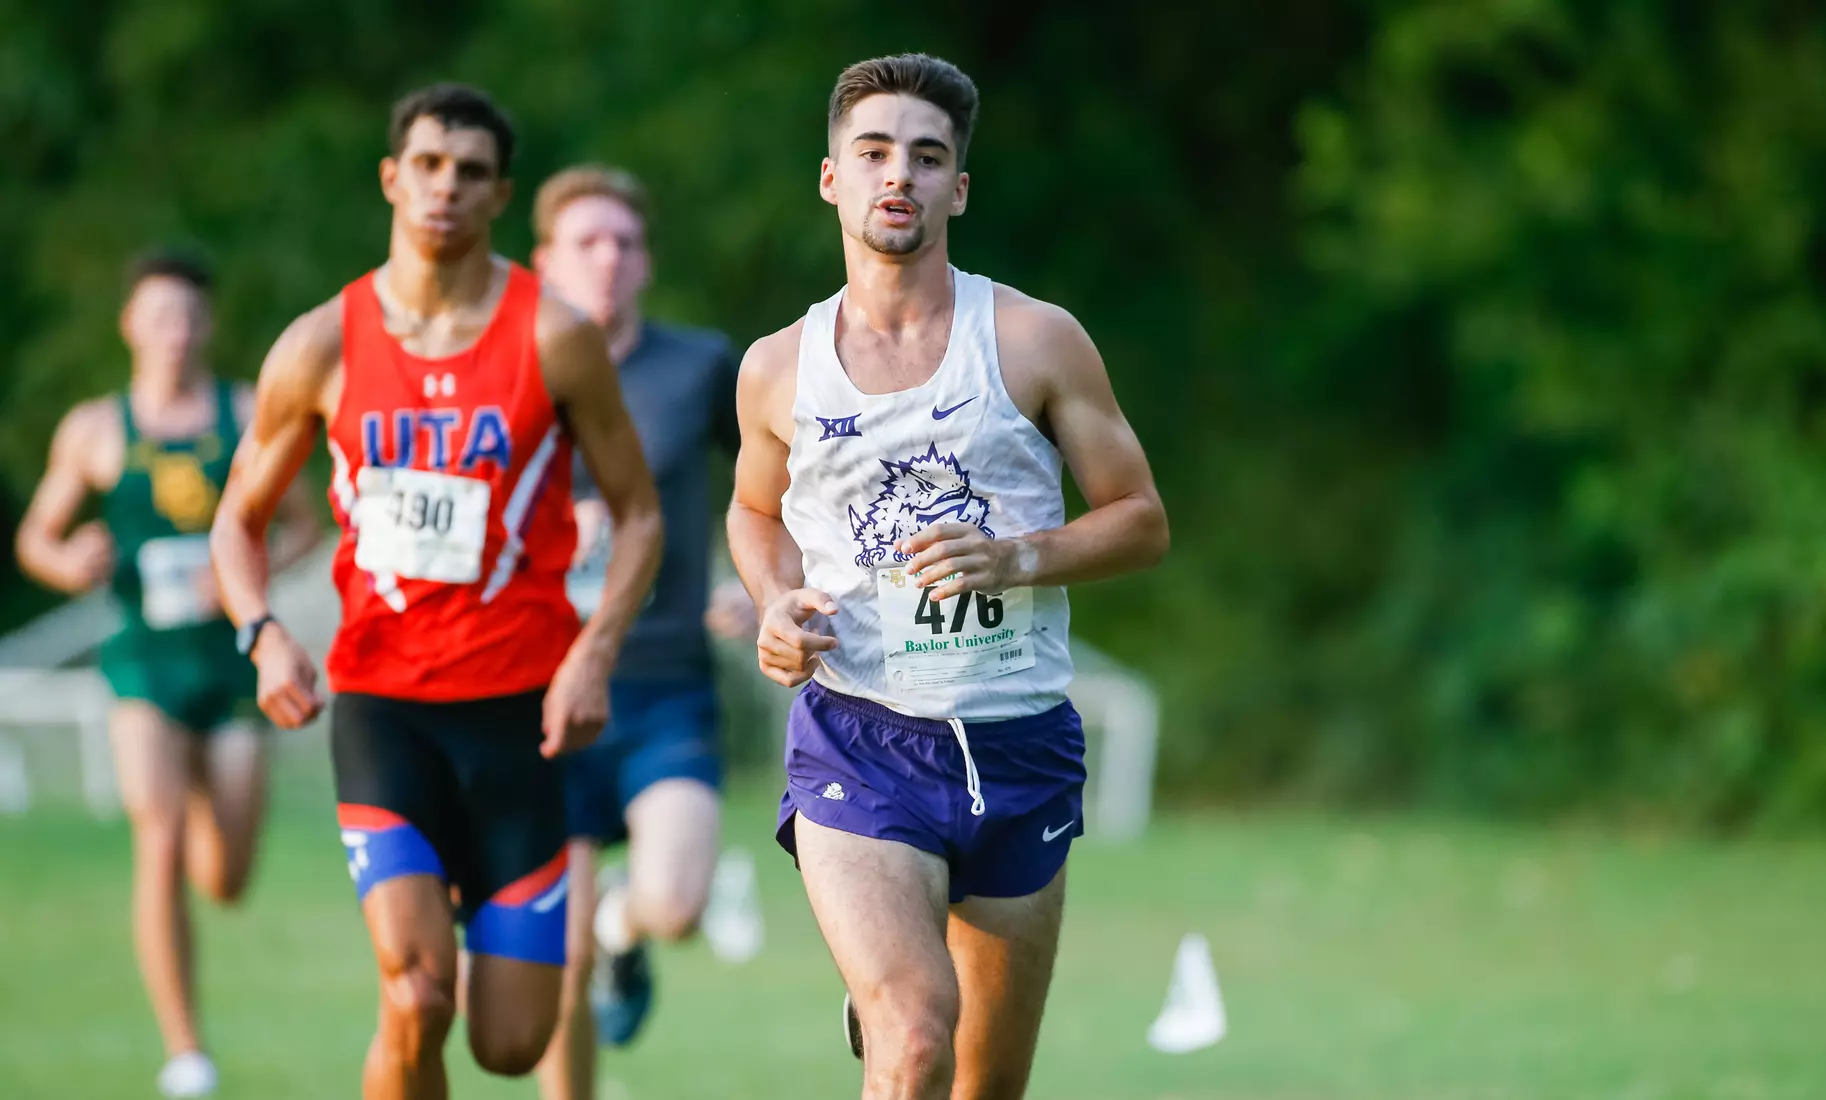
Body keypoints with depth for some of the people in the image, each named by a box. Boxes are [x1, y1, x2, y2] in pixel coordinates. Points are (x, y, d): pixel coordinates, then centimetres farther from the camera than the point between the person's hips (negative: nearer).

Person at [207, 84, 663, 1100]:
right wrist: (263, 634, -8)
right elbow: (240, 521, 12)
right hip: (381, 701, 0)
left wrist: (595, 655, -11)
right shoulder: (322, 348, 1)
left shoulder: (555, 337, -3)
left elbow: (639, 513, 5)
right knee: (417, 1001, -19)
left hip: (519, 706, 0)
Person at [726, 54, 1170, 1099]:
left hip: (1020, 740, 1)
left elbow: (1143, 522, 4)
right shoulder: (780, 368, 5)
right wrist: (778, 605, 2)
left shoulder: (1036, 342, 0)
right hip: (856, 739, -1)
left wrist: (1021, 557, -15)